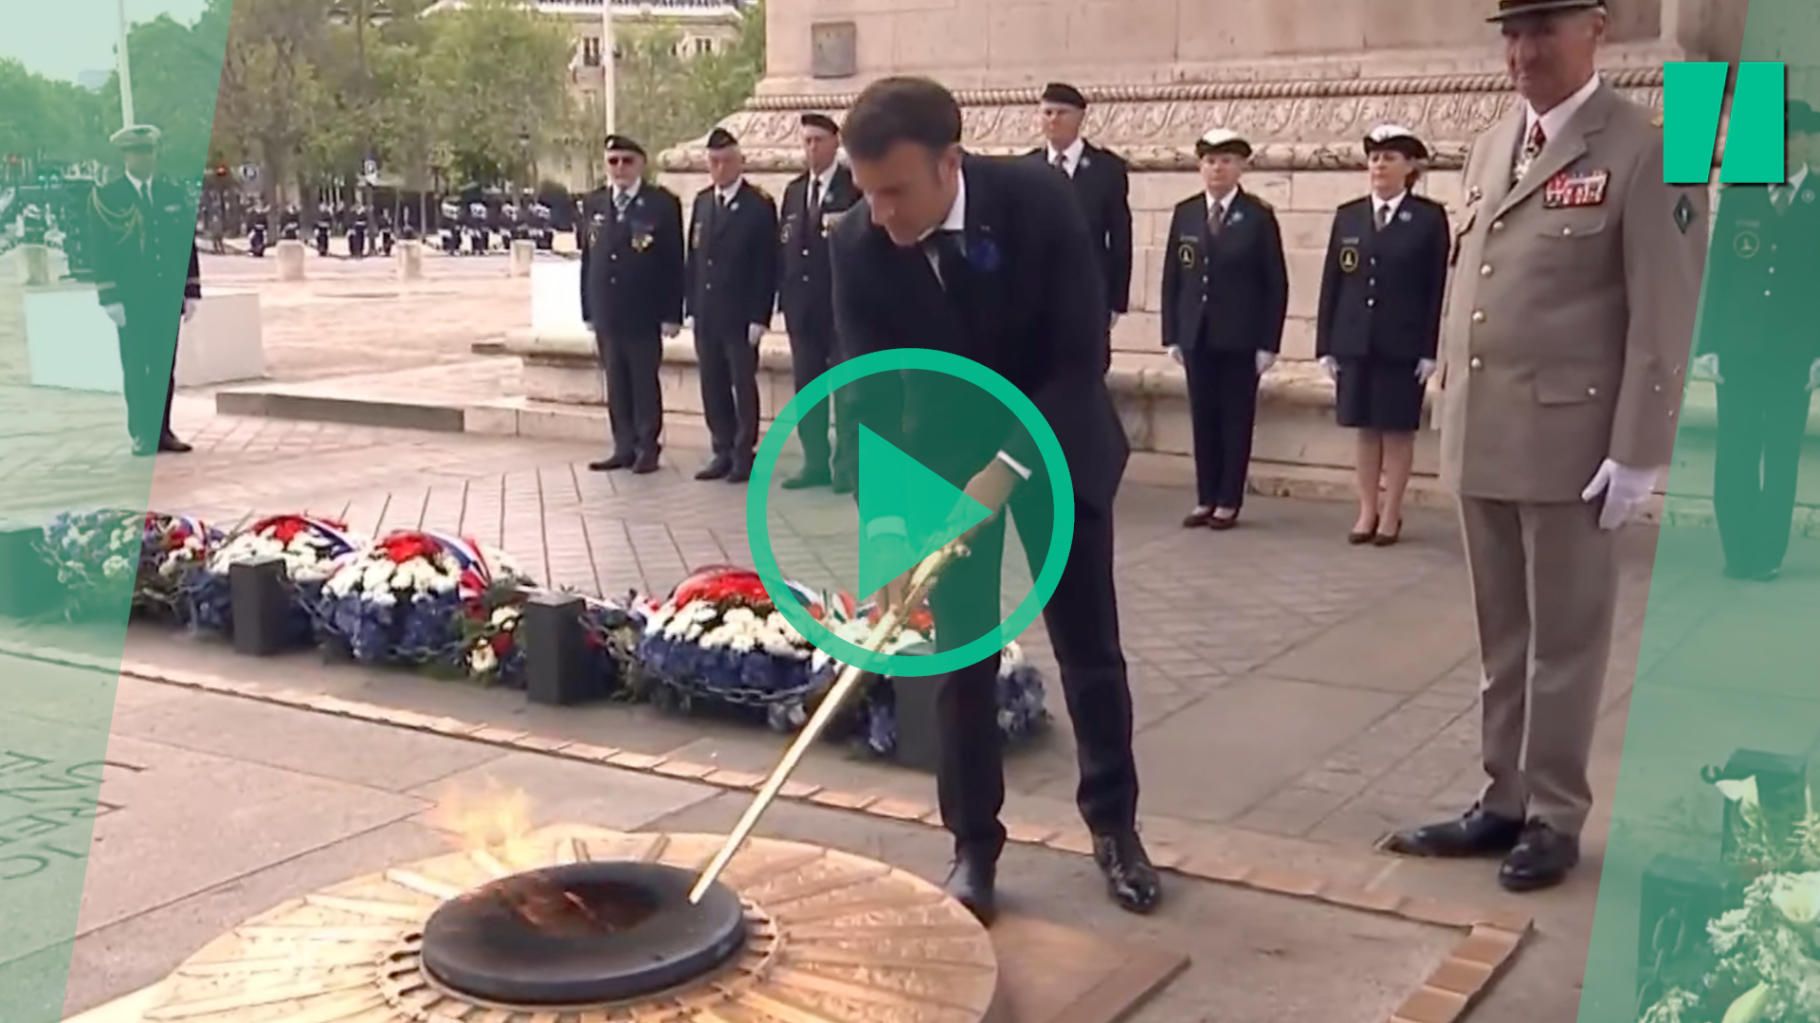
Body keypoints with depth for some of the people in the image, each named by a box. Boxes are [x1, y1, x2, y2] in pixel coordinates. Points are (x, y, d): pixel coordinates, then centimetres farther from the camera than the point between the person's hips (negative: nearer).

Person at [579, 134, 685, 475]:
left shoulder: (662, 203, -4)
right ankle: (624, 447, 16)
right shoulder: (592, 203, 10)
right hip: (606, 311, 4)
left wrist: (672, 313, -10)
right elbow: (588, 258, 11)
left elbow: (674, 262, -6)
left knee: (644, 380, 3)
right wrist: (588, 309, 7)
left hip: (644, 312, -4)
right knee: (615, 382, 9)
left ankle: (648, 449, 11)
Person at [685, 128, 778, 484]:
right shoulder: (702, 202, 13)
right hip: (707, 314, 6)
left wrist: (760, 316, -14)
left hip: (740, 315, -6)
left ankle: (744, 454, 8)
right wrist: (692, 305, 7)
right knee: (713, 385, 8)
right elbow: (694, 257, 14)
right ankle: (723, 452, 16)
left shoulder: (759, 205, -6)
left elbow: (767, 265, -9)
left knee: (743, 384, 0)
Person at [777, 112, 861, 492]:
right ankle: (816, 463, 17)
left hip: (843, 302, -6)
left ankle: (846, 465, 3)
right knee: (807, 386, 9)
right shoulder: (793, 190, 15)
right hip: (802, 303, 6)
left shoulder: (855, 185, -4)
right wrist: (784, 296, 7)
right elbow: (785, 246, 13)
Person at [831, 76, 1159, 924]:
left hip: (1057, 441, -1)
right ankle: (973, 844, 13)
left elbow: (1082, 357, -24)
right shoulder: (857, 246, -20)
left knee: (1089, 646, 6)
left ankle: (1114, 824, 24)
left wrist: (1007, 467, -32)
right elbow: (872, 394, -18)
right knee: (960, 653, 0)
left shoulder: (1038, 201, -26)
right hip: (944, 451, 1)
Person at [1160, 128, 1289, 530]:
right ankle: (1205, 500, 13)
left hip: (1240, 338, -3)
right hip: (1196, 336, 3)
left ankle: (1229, 503, 10)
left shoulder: (1259, 216, -2)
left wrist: (1269, 343, -8)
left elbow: (1276, 283, -3)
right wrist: (1172, 334, 3)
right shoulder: (1184, 213, 7)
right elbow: (1172, 277, 8)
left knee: (1236, 420, 4)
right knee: (1203, 419, 6)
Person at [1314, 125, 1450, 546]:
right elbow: (1331, 282, 7)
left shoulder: (1429, 216, -2)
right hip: (1355, 343, 3)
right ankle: (1367, 511, 16)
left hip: (1403, 345, -3)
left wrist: (1431, 349, -11)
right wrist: (1325, 344, 2)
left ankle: (1391, 514, 11)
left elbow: (1439, 286, -5)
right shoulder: (1348, 216, 8)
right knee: (1366, 429, 8)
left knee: (1398, 430, 4)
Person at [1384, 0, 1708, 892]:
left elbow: (1665, 317, -12)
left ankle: (1553, 817, 16)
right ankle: (1504, 800, 24)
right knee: (1501, 636, 14)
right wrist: (1451, 407, 13)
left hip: (1570, 440, -6)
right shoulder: (1489, 148, 13)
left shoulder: (1646, 151, -9)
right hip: (1481, 439, 7)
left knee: (1563, 638, 4)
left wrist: (1637, 452, -15)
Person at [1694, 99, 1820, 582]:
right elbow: (1718, 271, 6)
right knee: (1734, 454, 1)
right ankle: (1738, 551, 11)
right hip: (1738, 348, 1)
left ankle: (1769, 554, 12)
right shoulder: (1738, 193, 6)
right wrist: (1709, 343, 1)